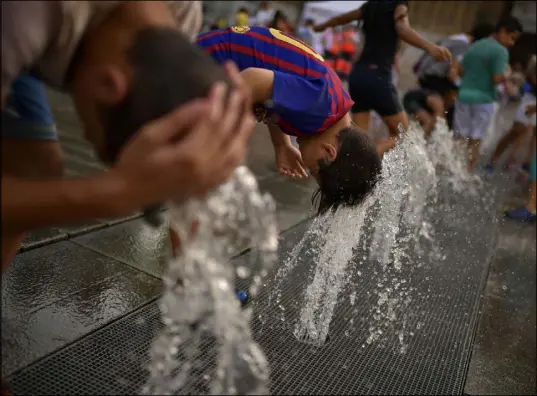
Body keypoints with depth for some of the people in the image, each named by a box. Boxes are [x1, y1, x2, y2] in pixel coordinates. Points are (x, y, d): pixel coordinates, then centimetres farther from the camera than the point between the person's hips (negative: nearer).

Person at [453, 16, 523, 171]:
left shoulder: (474, 46, 12)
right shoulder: (501, 51, -11)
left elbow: (460, 71, 13)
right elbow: (498, 78, -17)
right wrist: (507, 75, 2)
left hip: (464, 96, 6)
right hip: (483, 100, -6)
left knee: (459, 138, 11)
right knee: (475, 142, 2)